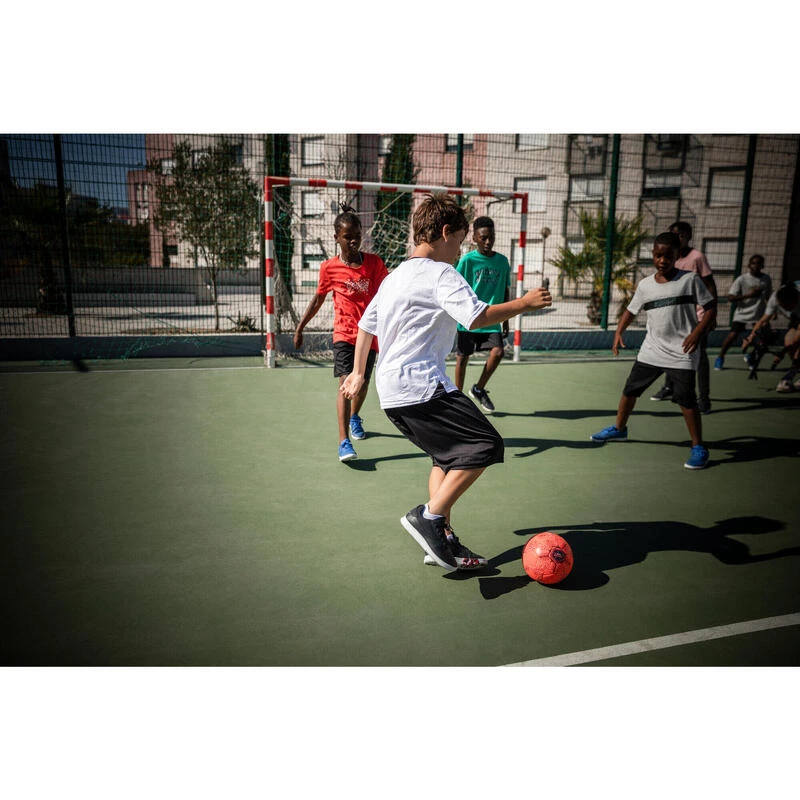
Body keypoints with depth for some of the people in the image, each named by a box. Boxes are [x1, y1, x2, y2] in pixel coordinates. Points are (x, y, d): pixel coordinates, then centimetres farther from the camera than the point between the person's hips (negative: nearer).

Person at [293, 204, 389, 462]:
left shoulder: (374, 262, -1)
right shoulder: (329, 267, -2)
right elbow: (318, 299, 10)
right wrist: (299, 328, 14)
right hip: (344, 334, -2)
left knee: (362, 382, 17)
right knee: (346, 381, -19)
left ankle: (354, 417, 49)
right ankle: (344, 442, -23)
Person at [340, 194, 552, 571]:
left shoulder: (395, 276, 21)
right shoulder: (439, 273, -8)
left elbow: (366, 324, 27)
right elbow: (477, 316, -21)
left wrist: (358, 372, 35)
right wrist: (524, 302, -7)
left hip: (393, 392, 10)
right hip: (421, 386, -10)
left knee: (450, 456, 17)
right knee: (485, 445, -9)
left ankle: (443, 540, 16)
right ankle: (429, 516, -12)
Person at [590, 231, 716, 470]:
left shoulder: (690, 279, -6)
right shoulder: (645, 284, 5)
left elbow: (710, 307, -4)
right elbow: (631, 310, 17)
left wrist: (698, 332, -17)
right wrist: (618, 333, 3)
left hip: (681, 354, -4)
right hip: (651, 351, 5)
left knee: (686, 400, -9)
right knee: (630, 389, 12)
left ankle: (699, 448, 6)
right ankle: (619, 428, 34)